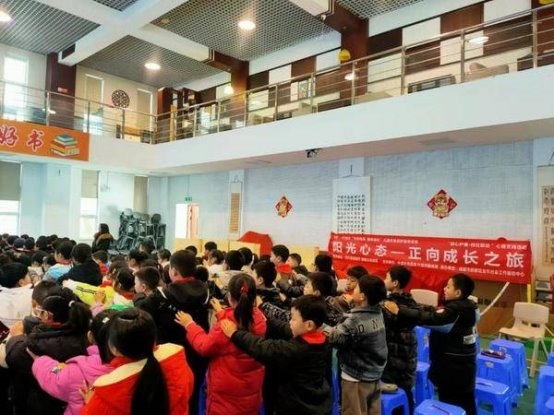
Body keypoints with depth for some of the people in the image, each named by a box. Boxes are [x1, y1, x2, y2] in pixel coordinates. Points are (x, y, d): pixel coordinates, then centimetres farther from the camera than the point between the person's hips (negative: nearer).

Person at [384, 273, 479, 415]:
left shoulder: (455, 310, -23)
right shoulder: (467, 307, 6)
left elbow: (429, 318, -34)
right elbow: (435, 314, 5)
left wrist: (399, 311, -35)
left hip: (452, 365, -9)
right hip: (462, 364, 9)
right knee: (465, 402, 18)